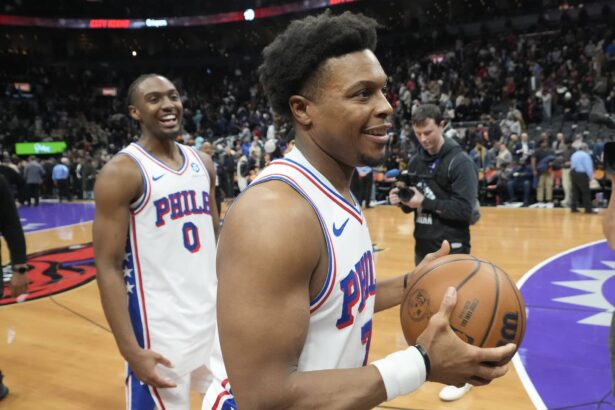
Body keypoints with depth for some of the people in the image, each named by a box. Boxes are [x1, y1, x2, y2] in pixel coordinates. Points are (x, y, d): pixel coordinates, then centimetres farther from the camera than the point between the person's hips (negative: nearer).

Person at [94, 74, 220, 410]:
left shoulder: (203, 163, 7)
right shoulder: (121, 172, -12)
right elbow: (108, 267, -14)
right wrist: (131, 350, -19)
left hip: (214, 315, 7)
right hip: (160, 328, -6)